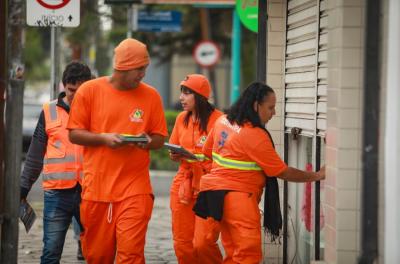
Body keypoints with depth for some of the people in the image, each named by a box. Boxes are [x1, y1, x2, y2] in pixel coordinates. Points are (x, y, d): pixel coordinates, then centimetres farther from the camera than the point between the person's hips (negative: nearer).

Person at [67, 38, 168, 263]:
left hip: (135, 188, 0)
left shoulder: (151, 95, 5)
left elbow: (160, 138, 12)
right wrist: (104, 138, -14)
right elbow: (74, 133, 2)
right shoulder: (89, 90, 1)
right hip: (96, 186, 0)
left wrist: (148, 142, -11)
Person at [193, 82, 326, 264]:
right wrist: (316, 176, -2)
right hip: (238, 196, -9)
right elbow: (282, 172, -10)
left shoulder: (222, 121, 7)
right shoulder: (255, 136, -15)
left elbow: (207, 150, 22)